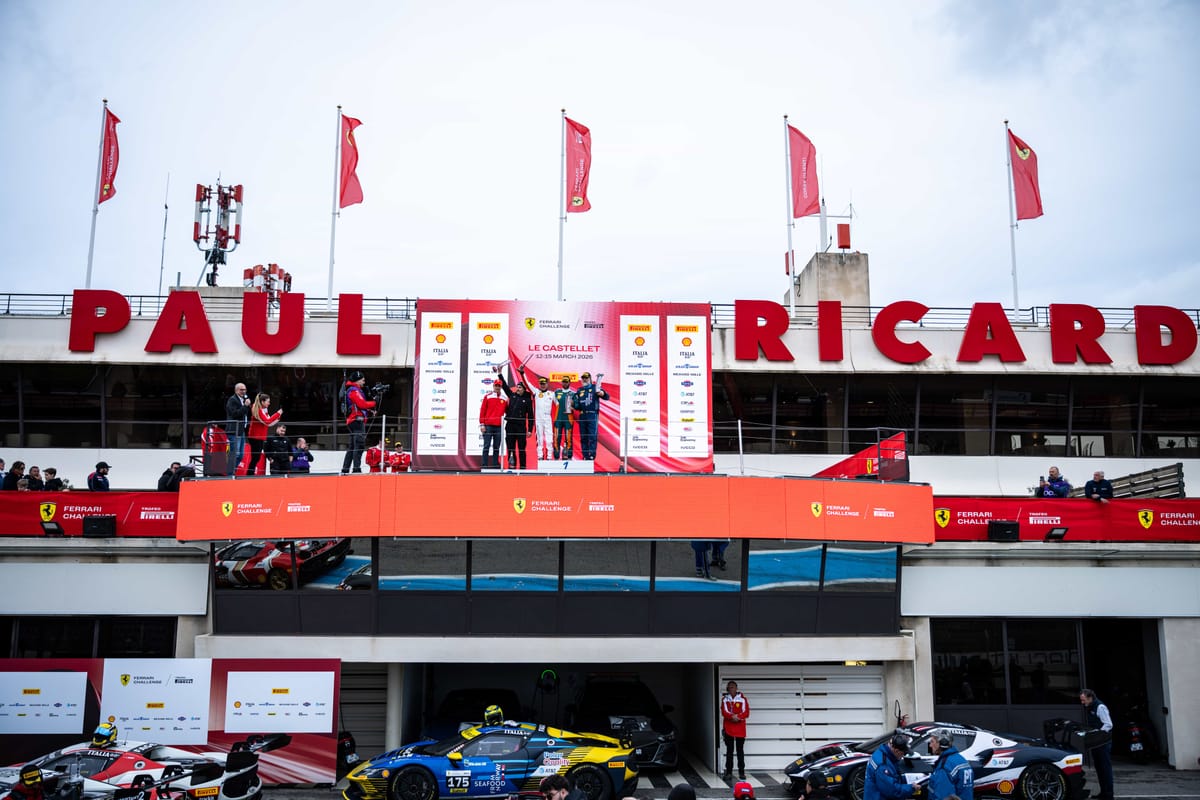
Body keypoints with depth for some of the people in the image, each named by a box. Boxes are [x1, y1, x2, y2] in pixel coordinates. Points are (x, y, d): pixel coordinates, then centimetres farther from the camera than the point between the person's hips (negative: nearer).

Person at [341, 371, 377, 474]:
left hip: (353, 421, 11)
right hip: (357, 420, -11)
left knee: (353, 446, 13)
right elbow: (362, 404, -19)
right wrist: (373, 403, -5)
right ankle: (356, 468, -23)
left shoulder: (354, 390, 24)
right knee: (359, 445, -16)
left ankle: (345, 469, 15)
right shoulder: (354, 391, -9)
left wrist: (370, 410, 8)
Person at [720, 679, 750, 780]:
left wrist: (738, 717, -21)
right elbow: (724, 712, -6)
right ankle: (728, 772, 8)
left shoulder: (742, 699, 0)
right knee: (729, 751, 4)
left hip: (740, 729, -1)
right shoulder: (724, 699, 4)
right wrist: (732, 716, -23)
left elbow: (746, 713, -6)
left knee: (740, 750, 4)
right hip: (728, 729, 1)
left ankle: (741, 772, 10)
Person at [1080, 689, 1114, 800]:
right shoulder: (1089, 708, 13)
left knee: (1106, 768, -5)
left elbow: (1108, 725, -18)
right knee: (1098, 767, 13)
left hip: (1103, 742, -9)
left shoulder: (1100, 707, -14)